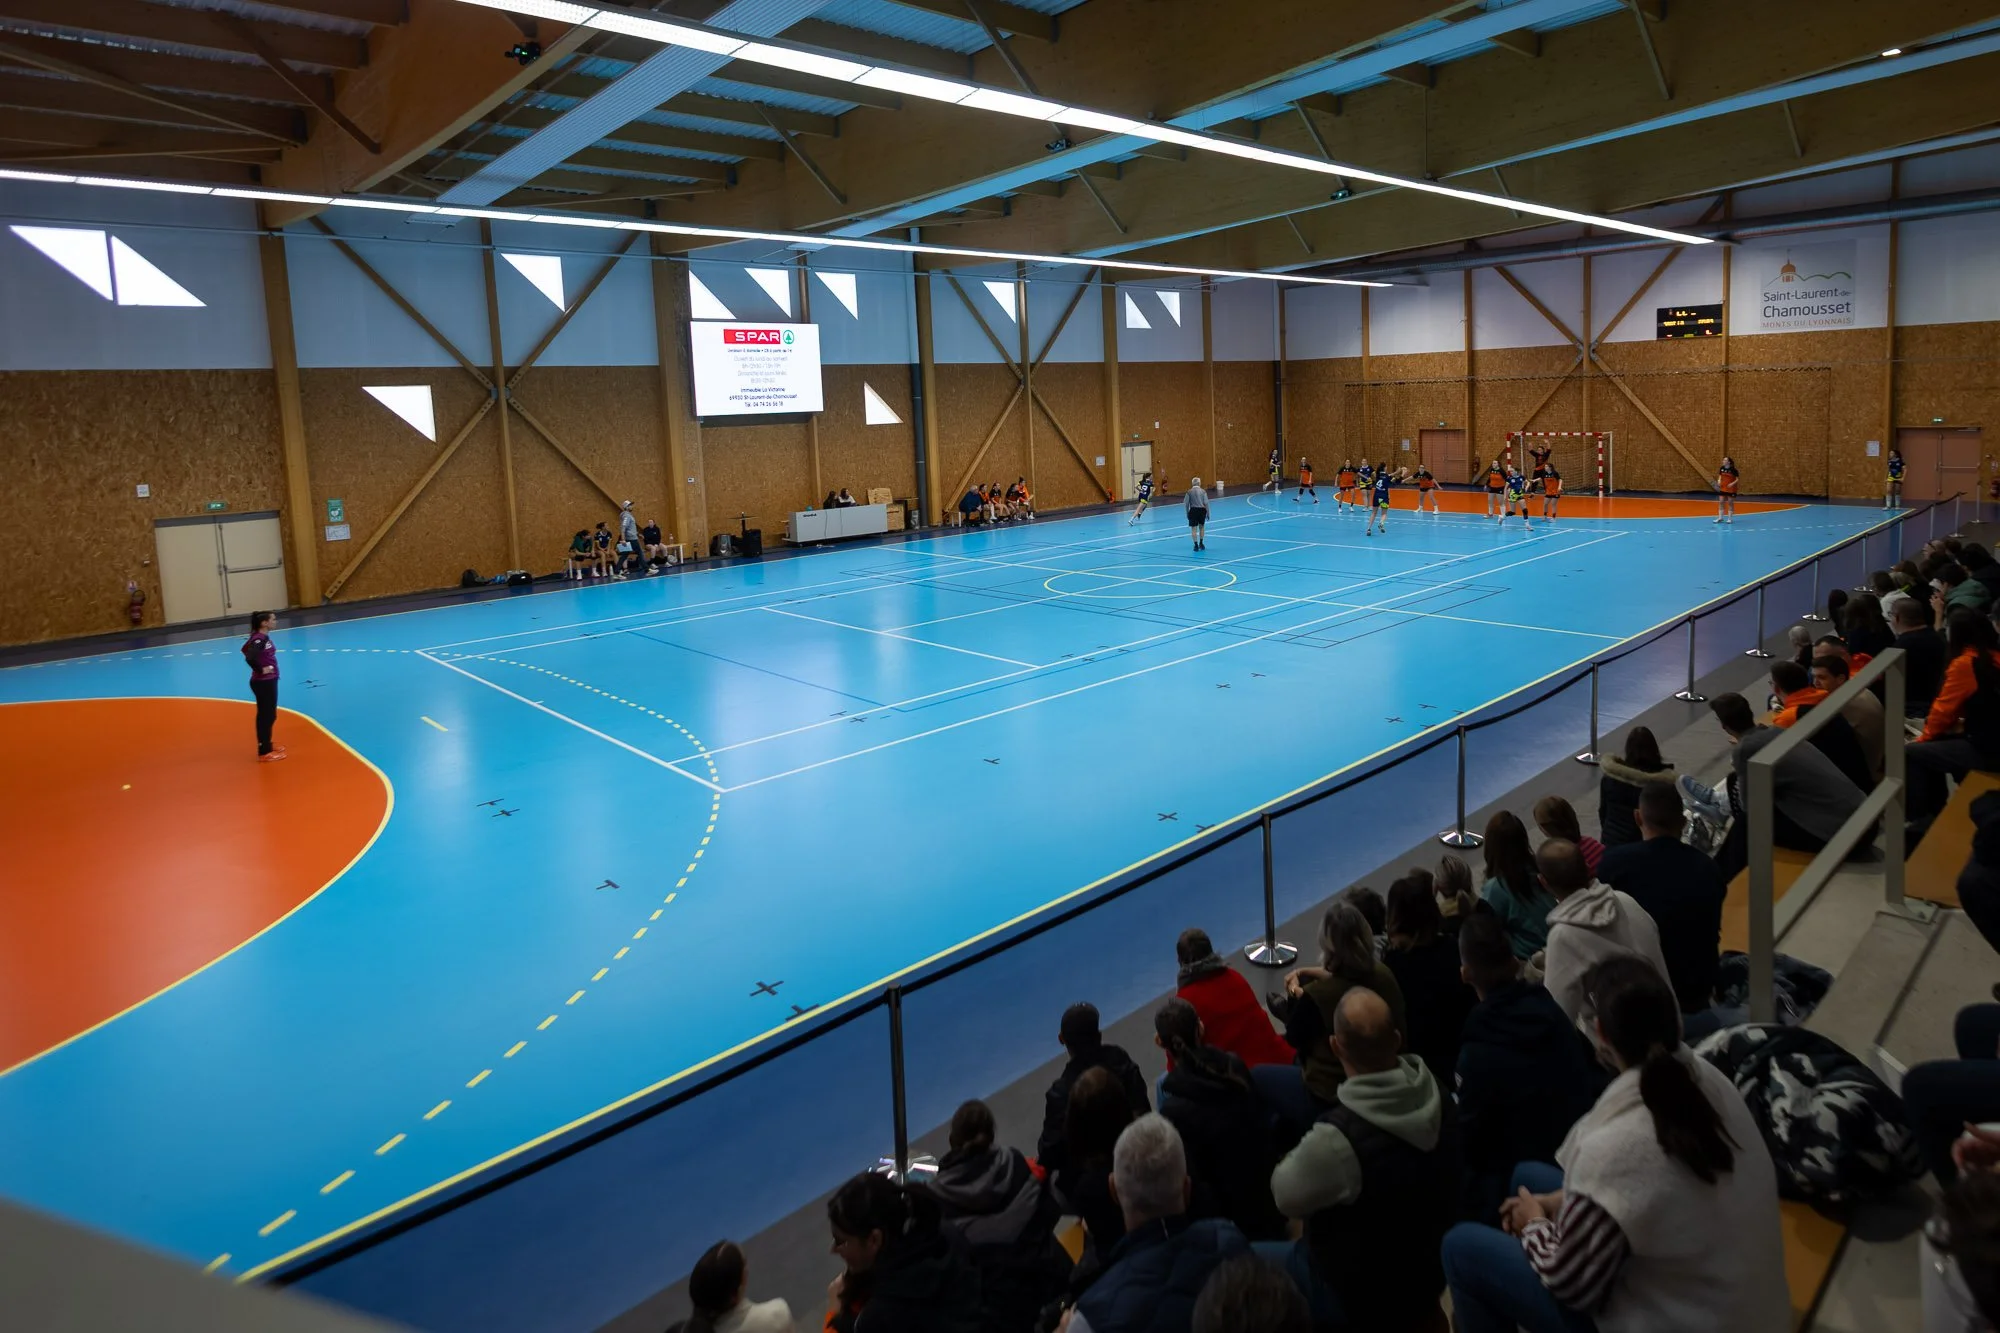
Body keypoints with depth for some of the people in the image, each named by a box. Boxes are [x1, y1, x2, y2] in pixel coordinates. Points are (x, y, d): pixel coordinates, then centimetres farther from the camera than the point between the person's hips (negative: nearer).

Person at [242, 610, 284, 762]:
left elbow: (246, 648, 18)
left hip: (269, 681, 9)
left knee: (269, 715, 20)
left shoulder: (264, 637, 7)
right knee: (266, 716, 0)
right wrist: (261, 670, -20)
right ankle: (264, 752, 8)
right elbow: (249, 657, -35)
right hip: (263, 683, -9)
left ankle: (267, 745, 33)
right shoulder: (259, 639, -21)